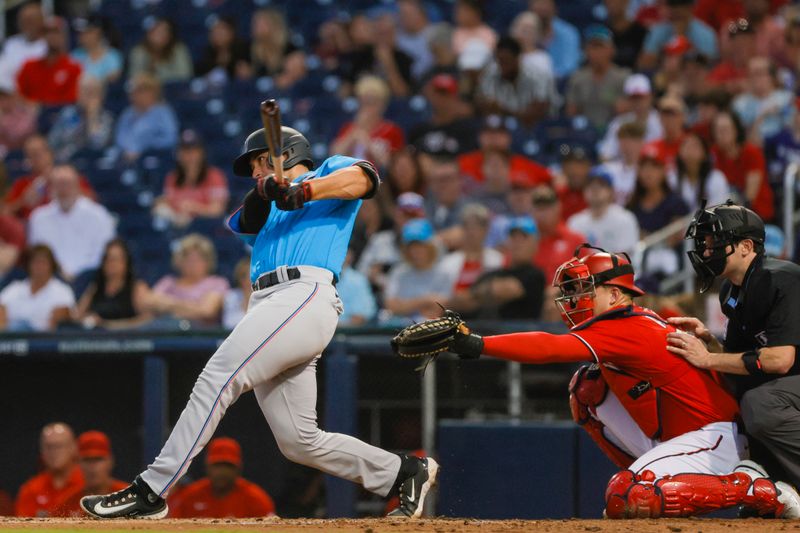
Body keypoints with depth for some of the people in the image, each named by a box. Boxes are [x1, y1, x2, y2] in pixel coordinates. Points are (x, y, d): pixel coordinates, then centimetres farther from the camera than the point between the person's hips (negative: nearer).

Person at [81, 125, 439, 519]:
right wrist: (266, 190, -8)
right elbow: (246, 223, 12)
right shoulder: (269, 209, 36)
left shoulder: (329, 172, 17)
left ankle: (151, 490, -24)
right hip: (266, 306, 8)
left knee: (217, 379, -20)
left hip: (304, 296, -8)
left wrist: (305, 191, -18)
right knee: (299, 442, 1)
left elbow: (363, 177, -6)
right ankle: (403, 473, 13)